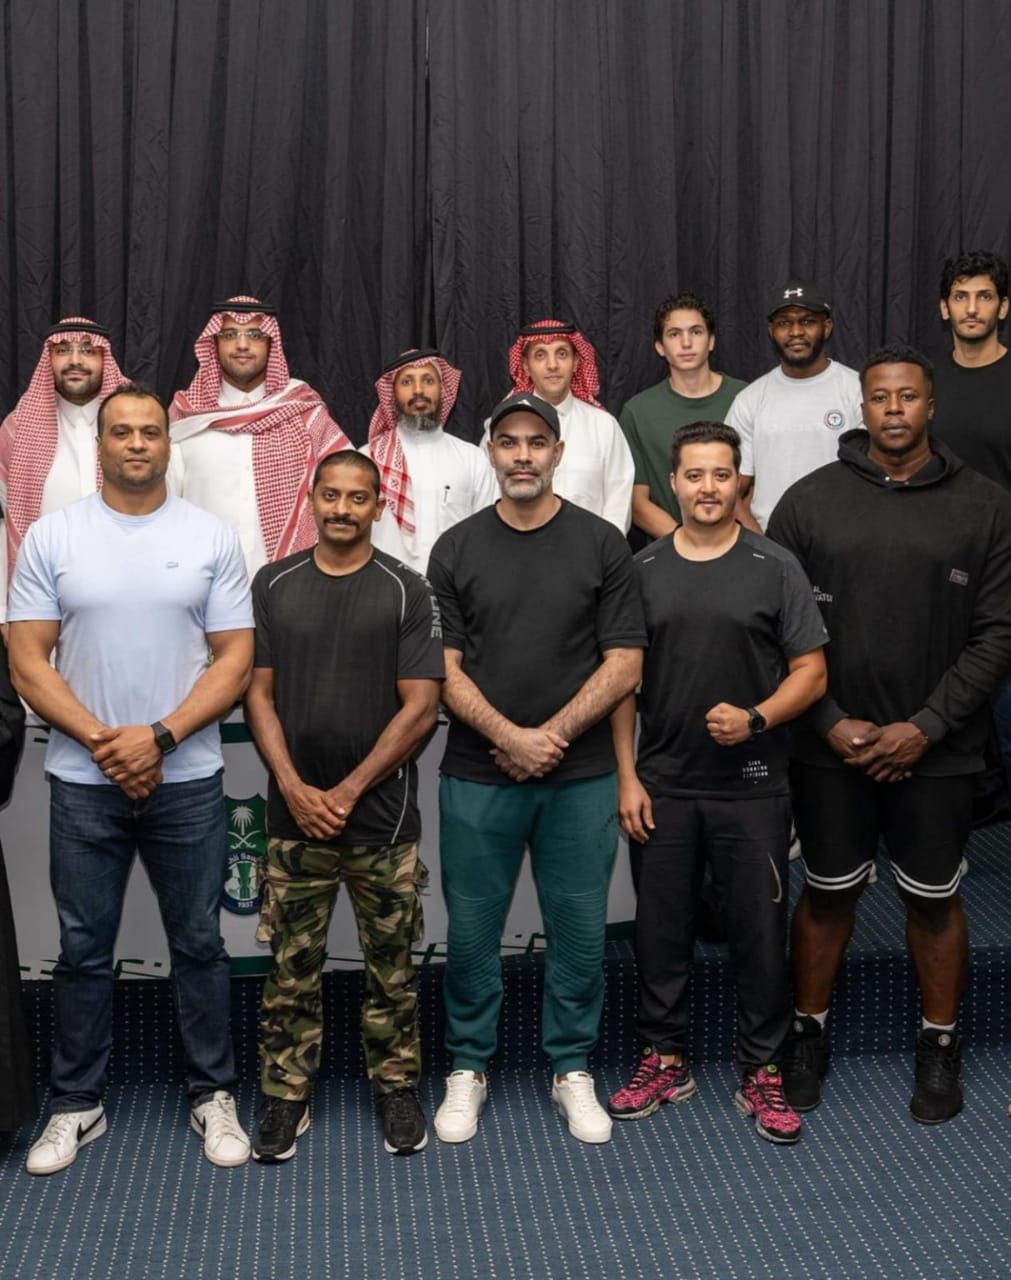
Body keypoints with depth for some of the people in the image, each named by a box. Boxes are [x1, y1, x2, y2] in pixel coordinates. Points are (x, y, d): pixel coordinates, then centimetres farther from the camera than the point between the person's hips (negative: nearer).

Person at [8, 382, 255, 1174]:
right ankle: (78, 1104, 25)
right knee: (84, 949, 10)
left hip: (187, 779, 0)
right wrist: (99, 740, -14)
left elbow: (236, 661, -3)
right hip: (82, 781, 0)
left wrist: (160, 737, -15)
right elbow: (28, 661, -3)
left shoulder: (212, 537, 0)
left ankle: (214, 1096, 24)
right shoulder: (51, 537, 0)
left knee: (198, 943, 9)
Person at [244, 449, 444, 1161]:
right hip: (294, 816, 2)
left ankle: (398, 1088, 26)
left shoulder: (405, 591, -2)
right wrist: (294, 789, -9)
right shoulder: (274, 586, 5)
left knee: (392, 966, 9)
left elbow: (420, 707, -7)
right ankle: (286, 1097, 22)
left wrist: (347, 792, -11)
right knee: (292, 968, 8)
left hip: (383, 817, -1)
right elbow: (259, 695, 3)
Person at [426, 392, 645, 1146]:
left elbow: (624, 664, -3)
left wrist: (552, 736, -12)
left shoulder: (602, 543, 0)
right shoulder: (457, 548, 3)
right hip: (477, 778, 1)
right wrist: (508, 737, -14)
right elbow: (444, 667, -2)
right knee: (472, 932, 8)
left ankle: (572, 1068, 25)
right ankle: (469, 1068, 25)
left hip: (581, 777, 0)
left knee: (579, 932, 8)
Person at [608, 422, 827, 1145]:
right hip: (662, 786, 2)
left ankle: (763, 1072, 20)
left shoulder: (775, 569, -1)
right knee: (661, 928, 10)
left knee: (760, 930, 5)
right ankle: (665, 1060, 25)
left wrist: (756, 718, -19)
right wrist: (627, 776, 0)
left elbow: (811, 672, -2)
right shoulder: (644, 571, 5)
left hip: (753, 787, -2)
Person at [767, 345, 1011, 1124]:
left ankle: (941, 1048, 30)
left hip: (936, 750, 0)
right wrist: (831, 722, -9)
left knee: (935, 901, 12)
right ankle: (809, 1035, 30)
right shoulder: (810, 500, 1)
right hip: (831, 747, 0)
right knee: (827, 894, 12)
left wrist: (927, 727, -11)